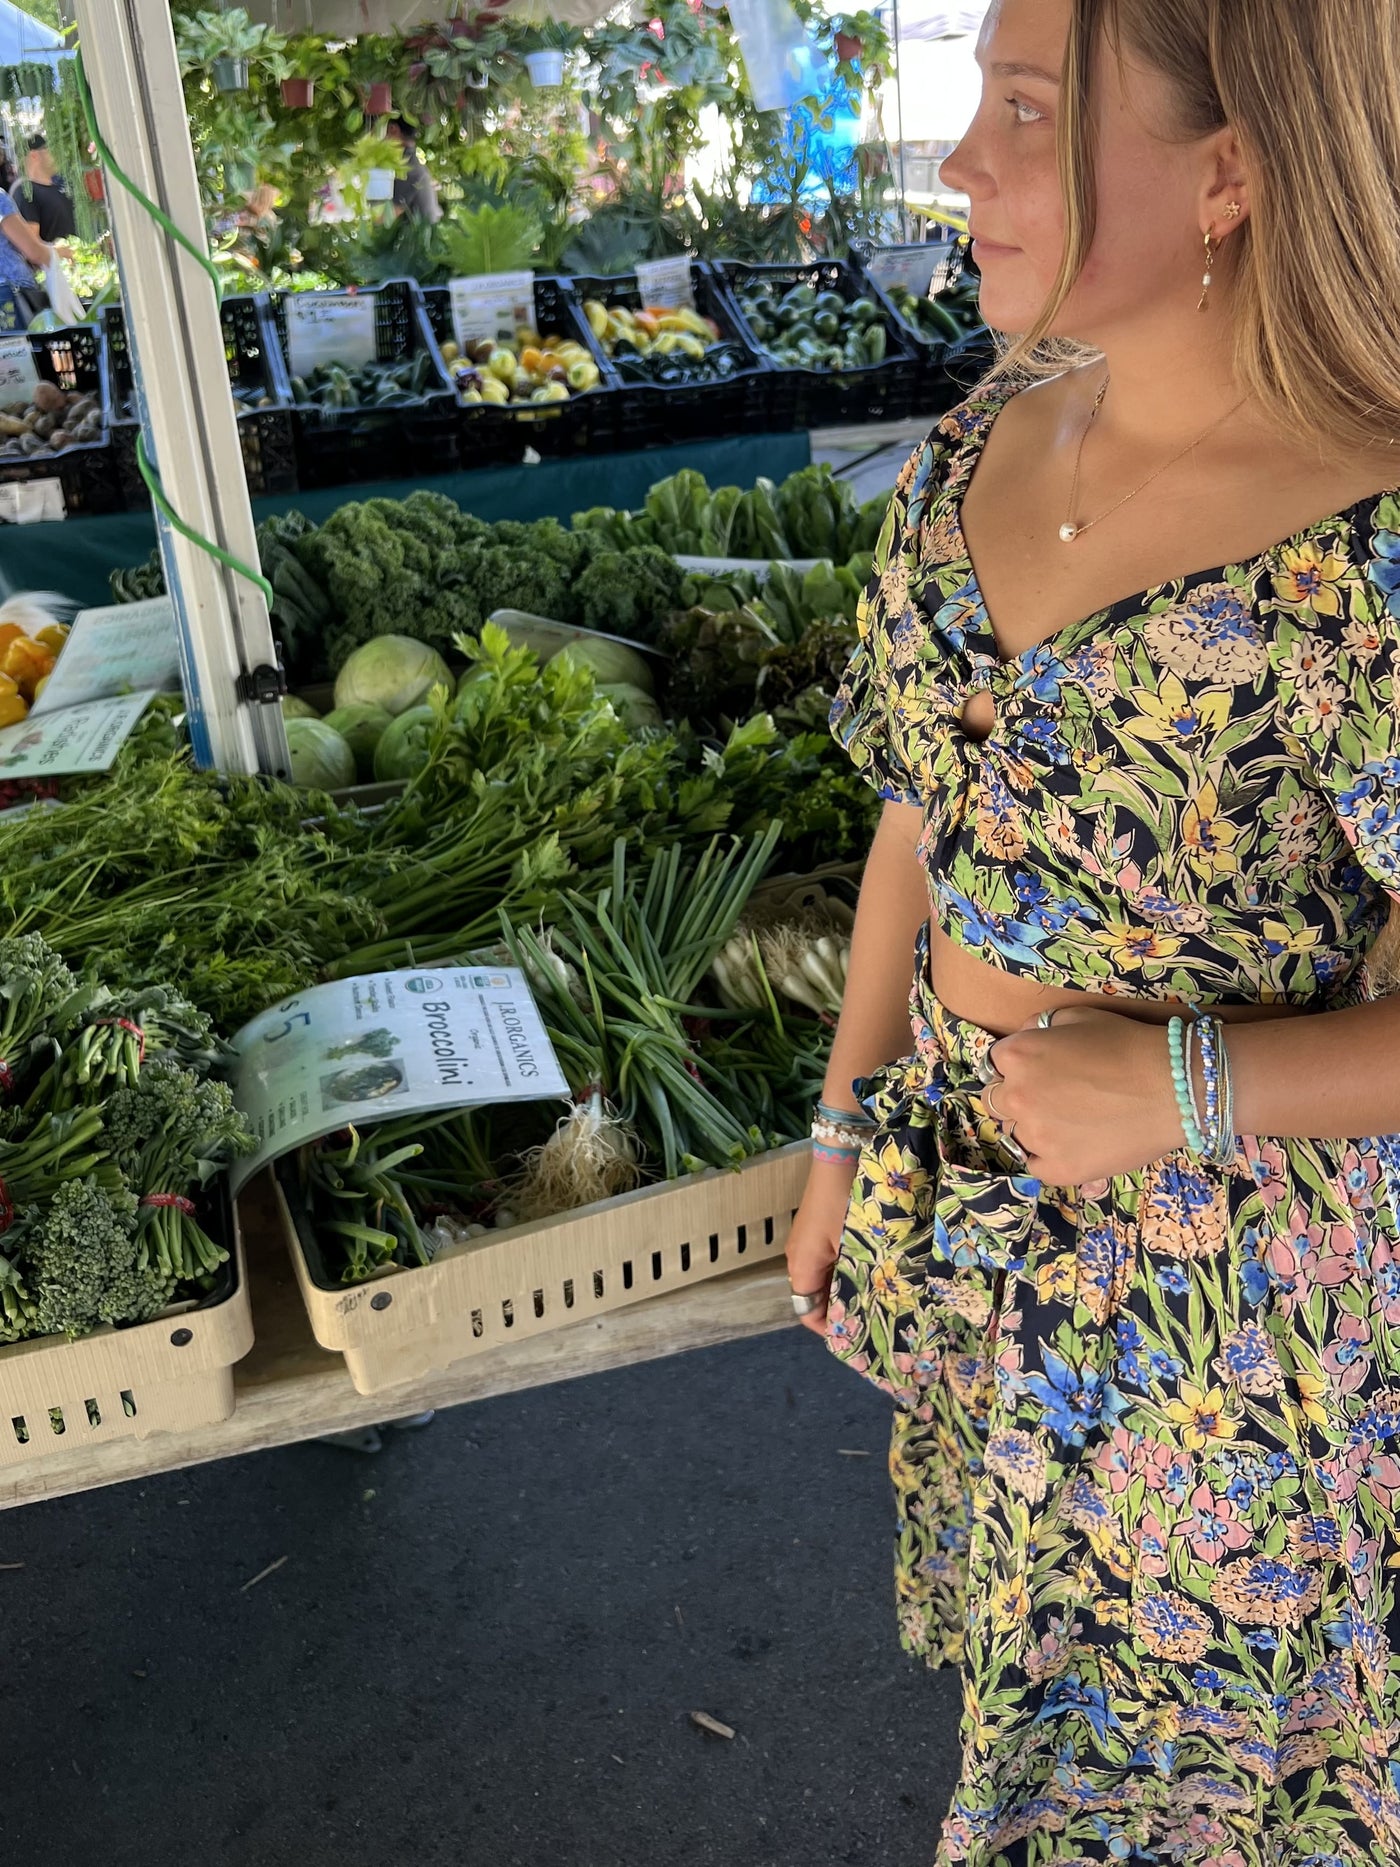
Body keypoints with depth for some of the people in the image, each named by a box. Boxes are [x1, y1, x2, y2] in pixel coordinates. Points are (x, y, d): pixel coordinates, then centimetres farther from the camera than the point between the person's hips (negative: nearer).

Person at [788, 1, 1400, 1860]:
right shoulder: (973, 456, -5)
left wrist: (1178, 1089, -27)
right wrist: (847, 1134, 7)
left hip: (1232, 1285, -5)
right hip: (978, 1243, 6)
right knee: (1032, 1628, 30)